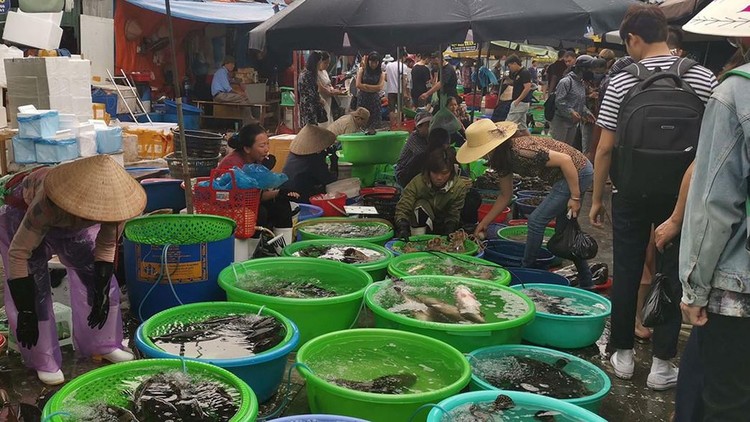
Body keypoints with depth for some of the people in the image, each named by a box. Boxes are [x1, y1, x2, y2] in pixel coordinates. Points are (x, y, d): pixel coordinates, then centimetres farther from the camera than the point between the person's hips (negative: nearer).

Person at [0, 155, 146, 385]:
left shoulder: (112, 199, -31)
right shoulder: (47, 203, -45)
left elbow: (107, 247, -14)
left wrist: (101, 295, -15)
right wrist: (26, 312, -33)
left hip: (70, 223, 4)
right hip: (22, 217, -4)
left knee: (104, 281, 0)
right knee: (34, 291, -12)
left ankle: (103, 345, 18)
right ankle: (44, 363, 5)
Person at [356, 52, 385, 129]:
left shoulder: (381, 73, 6)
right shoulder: (362, 70, 5)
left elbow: (379, 87, -6)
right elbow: (358, 85, -5)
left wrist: (365, 86, -5)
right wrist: (373, 88, -4)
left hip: (375, 99, 1)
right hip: (362, 99, -1)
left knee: (375, 120, -4)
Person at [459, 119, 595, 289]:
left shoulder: (520, 151, -29)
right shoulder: (503, 157, 1)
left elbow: (565, 159, -27)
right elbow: (505, 196, 12)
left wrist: (575, 198, -23)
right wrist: (484, 223, 10)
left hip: (577, 172, -10)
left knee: (537, 220, -7)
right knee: (564, 230, 16)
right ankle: (586, 283, 26)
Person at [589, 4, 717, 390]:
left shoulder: (621, 83, -7)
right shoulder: (702, 78, -3)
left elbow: (605, 148, -7)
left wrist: (596, 198, 2)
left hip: (632, 195, 0)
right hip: (681, 195, 1)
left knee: (627, 273, 10)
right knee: (673, 273, 9)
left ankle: (623, 354, 21)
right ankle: (662, 364, 14)